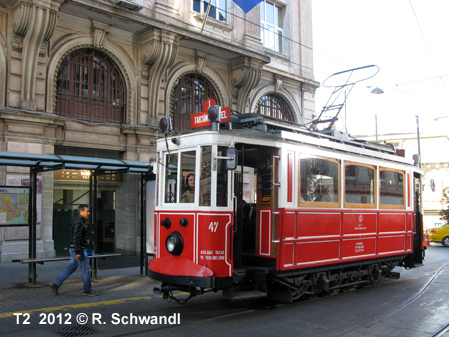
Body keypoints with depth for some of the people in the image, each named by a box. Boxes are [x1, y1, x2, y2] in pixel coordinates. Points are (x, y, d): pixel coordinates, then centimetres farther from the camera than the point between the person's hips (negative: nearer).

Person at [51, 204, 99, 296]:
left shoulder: (78, 221, 15)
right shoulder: (79, 222, -17)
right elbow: (76, 238, -25)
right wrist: (78, 252, -27)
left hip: (74, 249, 10)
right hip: (79, 249, -10)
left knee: (71, 268, 16)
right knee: (86, 269, -1)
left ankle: (56, 284, 17)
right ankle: (87, 290, 9)